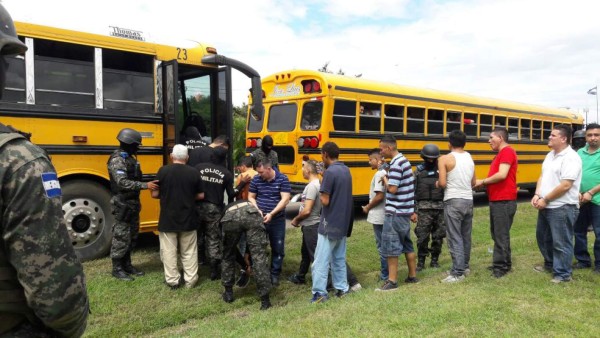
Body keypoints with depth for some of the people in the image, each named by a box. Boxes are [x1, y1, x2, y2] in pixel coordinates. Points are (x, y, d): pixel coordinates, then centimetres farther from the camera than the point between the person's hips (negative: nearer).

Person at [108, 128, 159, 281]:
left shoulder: (130, 158, 13)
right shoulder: (117, 160, -17)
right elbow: (122, 183, -27)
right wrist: (145, 185, -31)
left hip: (133, 203, 9)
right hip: (123, 204, -9)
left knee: (132, 236, 16)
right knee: (121, 237, 0)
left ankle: (126, 264, 27)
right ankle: (117, 268, 12)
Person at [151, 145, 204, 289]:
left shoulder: (163, 170, -8)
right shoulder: (193, 172, -4)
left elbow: (155, 194, -6)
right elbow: (201, 195, 1)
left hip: (168, 219, -1)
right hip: (188, 219, 2)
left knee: (169, 251, 11)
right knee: (189, 252, 13)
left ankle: (172, 280, 17)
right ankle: (190, 280, 19)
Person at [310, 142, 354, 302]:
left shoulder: (330, 172, -18)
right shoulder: (346, 170, 9)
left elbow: (325, 201, -19)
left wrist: (321, 195, 0)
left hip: (330, 224, -8)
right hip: (343, 222, 8)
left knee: (321, 260, -3)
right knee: (339, 258, 17)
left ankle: (319, 292, -2)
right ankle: (342, 288, 21)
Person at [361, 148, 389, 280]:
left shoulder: (379, 174, -17)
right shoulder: (386, 173, 10)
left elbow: (379, 196, -23)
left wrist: (368, 207, -9)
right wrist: (371, 205, 14)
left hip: (379, 216, -9)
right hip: (385, 214, 9)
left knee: (382, 246, 0)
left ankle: (385, 274, 8)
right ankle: (389, 272, 25)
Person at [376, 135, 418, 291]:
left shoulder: (396, 164, -18)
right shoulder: (404, 160, 13)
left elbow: (392, 189, -23)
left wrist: (385, 180, -6)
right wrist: (388, 179, 7)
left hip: (395, 212, -10)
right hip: (405, 210, 10)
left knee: (390, 246, -4)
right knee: (407, 245, 16)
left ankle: (392, 281, 1)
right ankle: (412, 276, 25)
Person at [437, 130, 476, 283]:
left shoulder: (445, 159, -10)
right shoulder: (470, 158, 10)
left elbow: (442, 183, -16)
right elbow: (474, 182, 14)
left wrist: (437, 184, 5)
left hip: (453, 201, -6)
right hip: (468, 200, 7)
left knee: (455, 238, -4)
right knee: (465, 236, 17)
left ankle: (457, 272, -4)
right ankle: (465, 266, 29)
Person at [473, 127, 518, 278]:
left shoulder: (507, 151, -12)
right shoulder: (501, 154, 21)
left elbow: (502, 175, -23)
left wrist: (483, 182, -12)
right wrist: (484, 184, 4)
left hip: (504, 201, -10)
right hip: (497, 200, 10)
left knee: (501, 235, -4)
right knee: (497, 234, 15)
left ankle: (500, 267, 3)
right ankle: (503, 263, 25)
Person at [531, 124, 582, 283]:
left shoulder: (570, 158, -17)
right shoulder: (550, 155, 11)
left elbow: (565, 186, -22)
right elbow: (542, 176, 14)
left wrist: (545, 199, -15)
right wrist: (537, 195, -1)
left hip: (562, 208, -9)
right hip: (546, 206, 9)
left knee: (561, 243, 1)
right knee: (543, 237, 22)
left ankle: (563, 274, 16)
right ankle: (550, 263, 41)